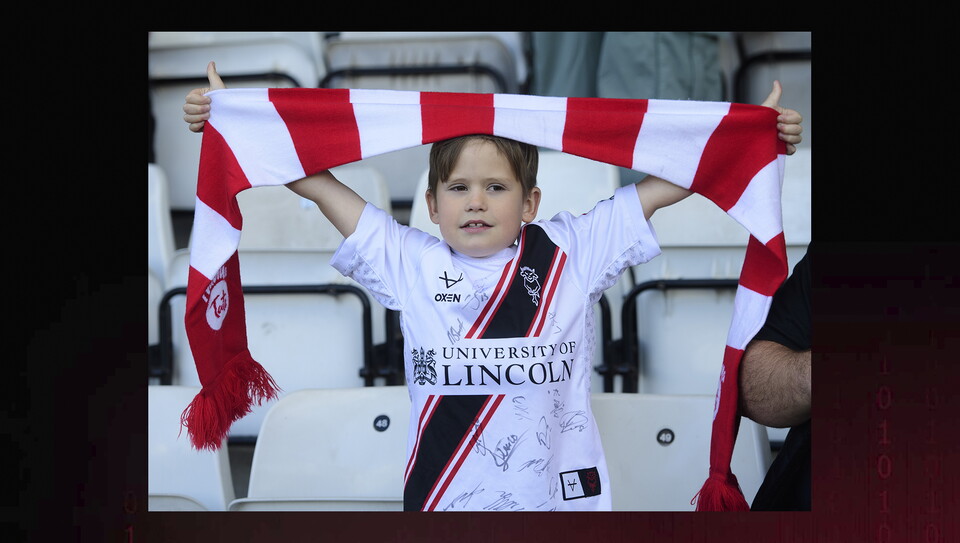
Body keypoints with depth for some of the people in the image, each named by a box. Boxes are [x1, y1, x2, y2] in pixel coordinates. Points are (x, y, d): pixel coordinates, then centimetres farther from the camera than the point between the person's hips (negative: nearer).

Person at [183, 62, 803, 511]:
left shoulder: (573, 250, 4)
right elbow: (315, 181, 5)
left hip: (560, 492, 0)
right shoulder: (408, 261, 4)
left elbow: (670, 182, 5)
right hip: (443, 496, 1)